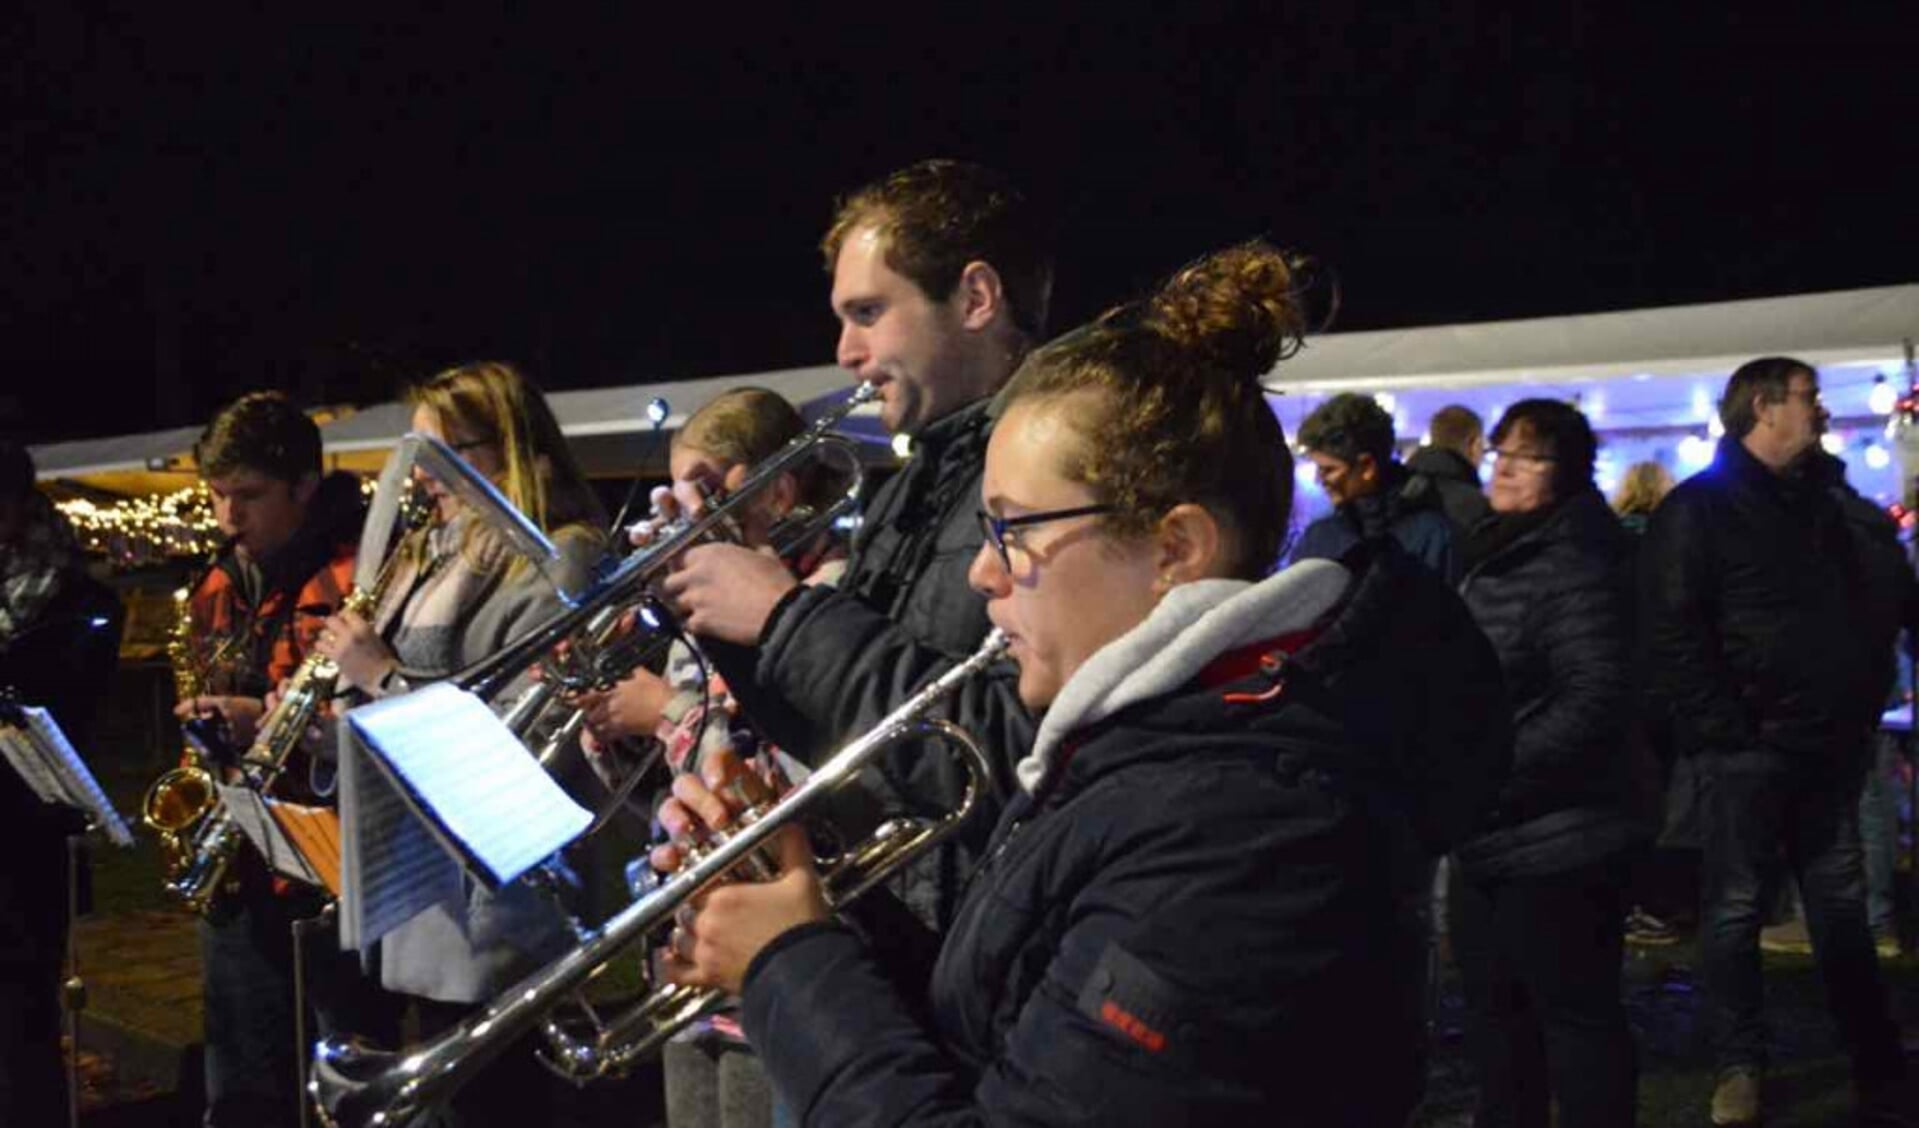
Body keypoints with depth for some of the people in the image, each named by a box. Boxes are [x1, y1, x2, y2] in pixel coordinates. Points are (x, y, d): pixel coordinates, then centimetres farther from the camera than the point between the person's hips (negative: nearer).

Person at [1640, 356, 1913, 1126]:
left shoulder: (1823, 501, 15)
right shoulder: (1698, 508, -7)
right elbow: (1671, 631, -14)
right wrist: (1722, 729, -17)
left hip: (1827, 743, 7)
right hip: (1749, 746, -6)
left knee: (1841, 904, 11)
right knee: (1735, 906, 2)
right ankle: (1739, 1066, 12)